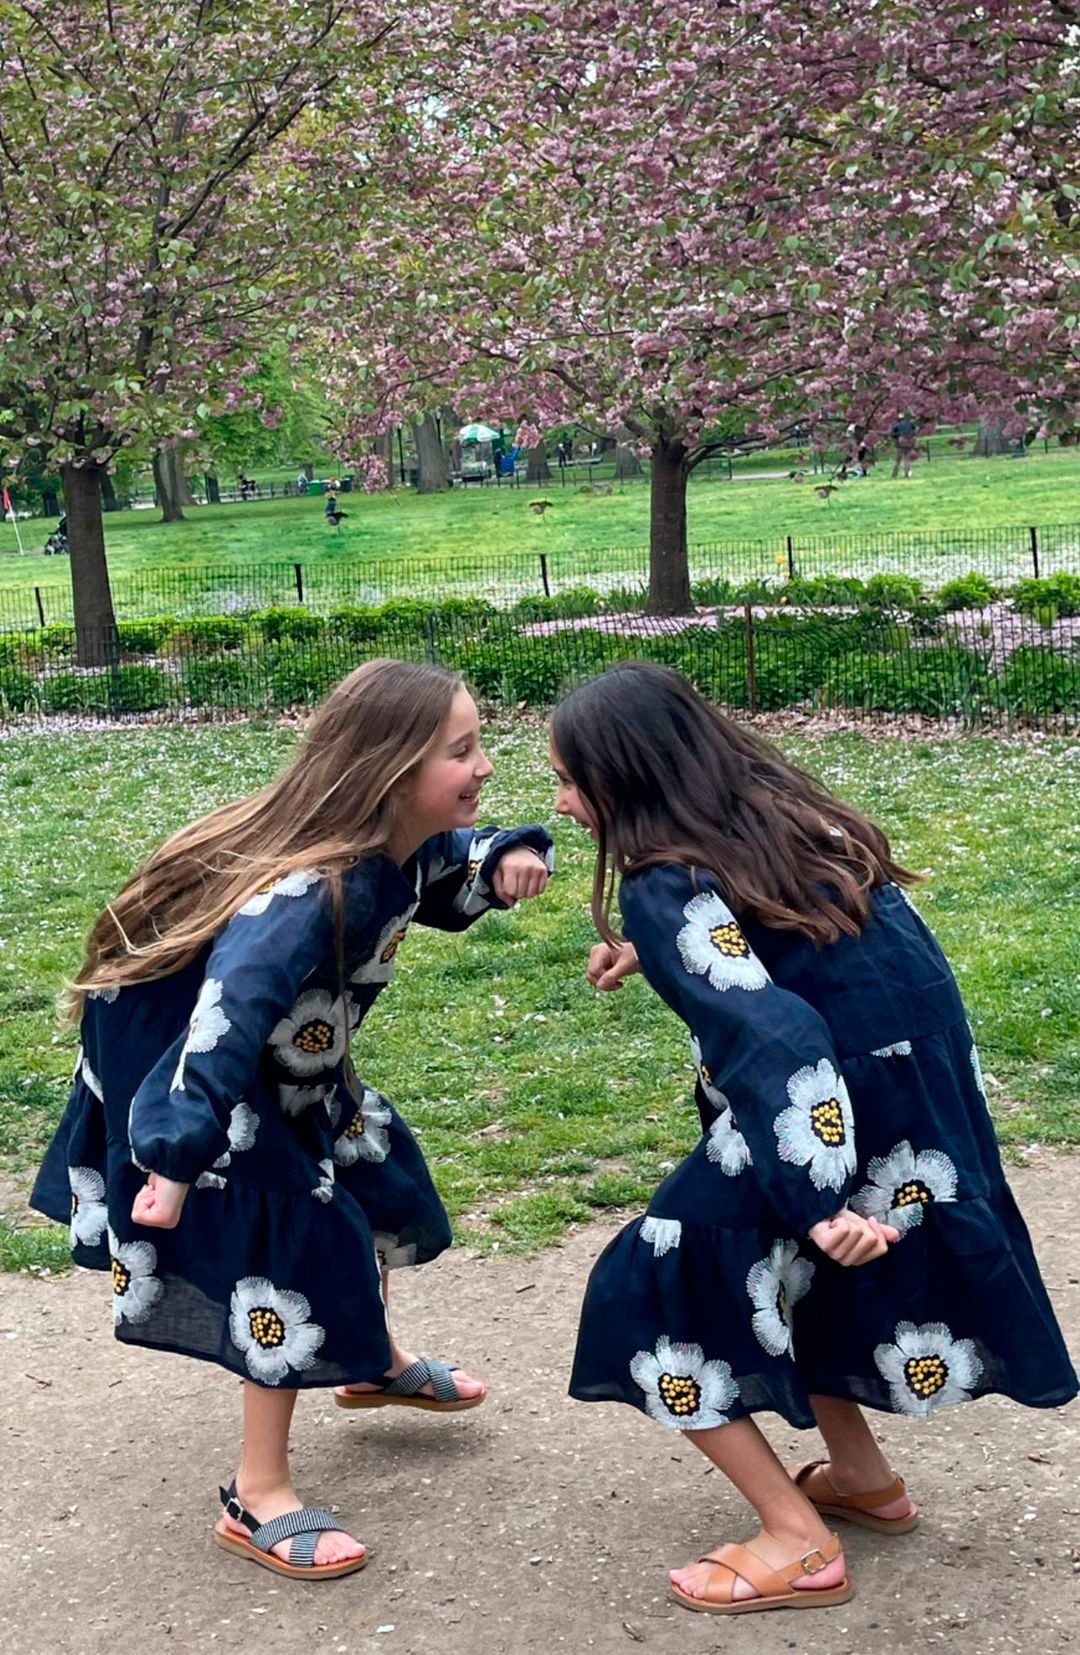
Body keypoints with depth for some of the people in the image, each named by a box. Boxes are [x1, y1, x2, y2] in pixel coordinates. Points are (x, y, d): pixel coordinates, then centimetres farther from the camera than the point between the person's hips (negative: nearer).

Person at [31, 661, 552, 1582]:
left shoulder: (398, 849, -11)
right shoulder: (313, 891, -39)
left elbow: (448, 873, 12)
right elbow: (225, 1021, -44)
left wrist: (506, 860, -10)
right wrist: (178, 1156, -46)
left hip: (287, 1063, 10)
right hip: (180, 1062, -10)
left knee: (370, 1175, 22)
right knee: (293, 1250, -9)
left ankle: (372, 1360, 49)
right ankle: (259, 1499, 5)